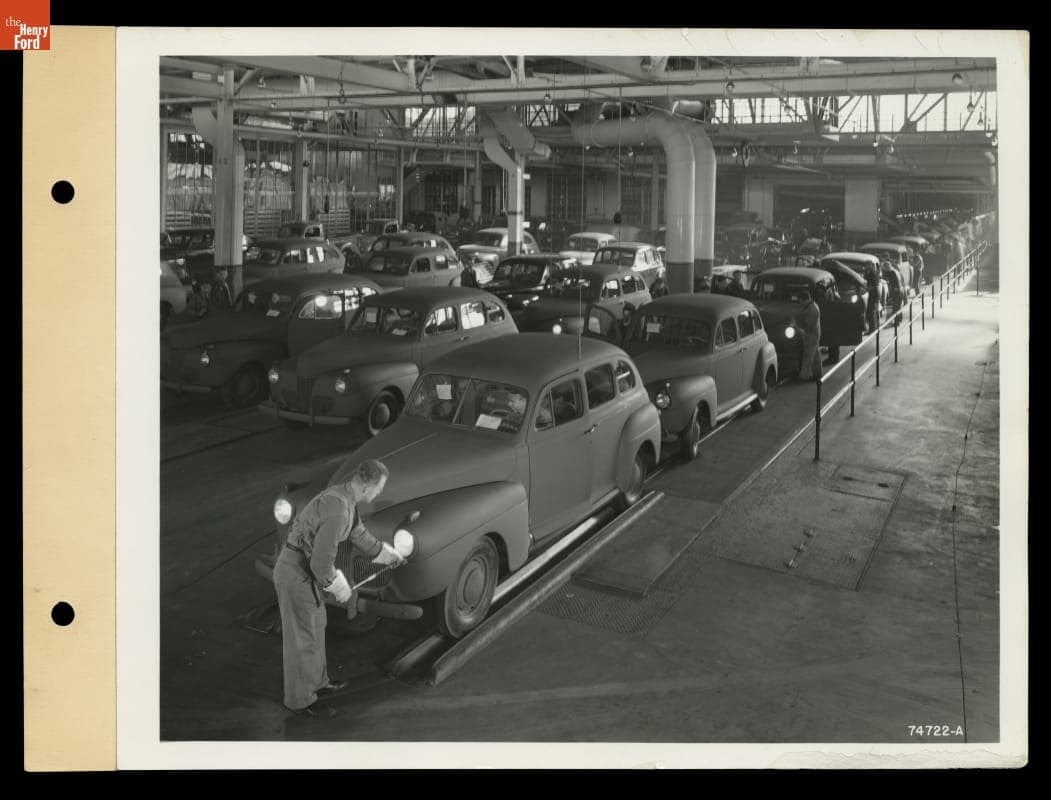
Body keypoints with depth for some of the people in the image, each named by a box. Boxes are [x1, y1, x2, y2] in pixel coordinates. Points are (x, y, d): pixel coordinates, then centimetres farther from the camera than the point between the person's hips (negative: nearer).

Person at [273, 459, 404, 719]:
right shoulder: (337, 512, -29)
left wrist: (388, 554, 35)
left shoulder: (341, 496, 5)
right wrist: (342, 590, -11)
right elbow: (321, 562, -28)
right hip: (298, 575, -10)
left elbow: (357, 533, 22)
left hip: (296, 565, 10)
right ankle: (300, 700, 25)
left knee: (314, 625, 24)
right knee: (302, 639, 7)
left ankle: (315, 683, 41)